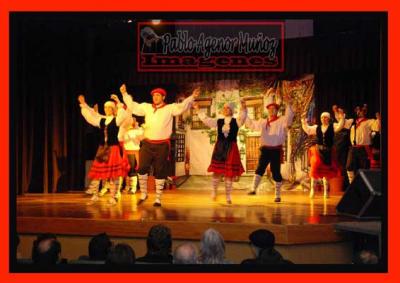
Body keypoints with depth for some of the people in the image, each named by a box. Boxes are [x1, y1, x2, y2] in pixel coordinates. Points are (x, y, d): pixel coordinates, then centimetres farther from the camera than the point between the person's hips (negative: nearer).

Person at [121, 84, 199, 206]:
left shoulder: (170, 108, 1)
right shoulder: (146, 107, 11)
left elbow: (181, 107, -11)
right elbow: (133, 107, 17)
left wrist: (191, 98, -25)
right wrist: (125, 94, 14)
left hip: (162, 145, -2)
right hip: (147, 144, 2)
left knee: (160, 172, 3)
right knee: (142, 169, -3)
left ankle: (158, 198, 12)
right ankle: (143, 194, 15)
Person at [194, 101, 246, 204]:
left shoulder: (236, 122, 0)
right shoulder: (218, 122, 7)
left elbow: (242, 118, -19)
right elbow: (206, 120, 4)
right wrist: (198, 110, -2)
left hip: (231, 148, -2)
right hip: (219, 147, 2)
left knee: (229, 172, 0)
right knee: (217, 170, 0)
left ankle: (228, 196, 11)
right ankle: (214, 191, 20)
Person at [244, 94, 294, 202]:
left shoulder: (281, 121, 1)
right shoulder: (263, 122, 15)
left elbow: (289, 117, -18)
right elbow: (251, 124, 24)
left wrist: (288, 104, -30)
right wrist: (244, 112, 20)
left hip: (276, 150, -3)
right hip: (265, 149, 3)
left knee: (276, 172, 1)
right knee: (260, 168, -14)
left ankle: (277, 195, 10)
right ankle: (253, 189, -19)